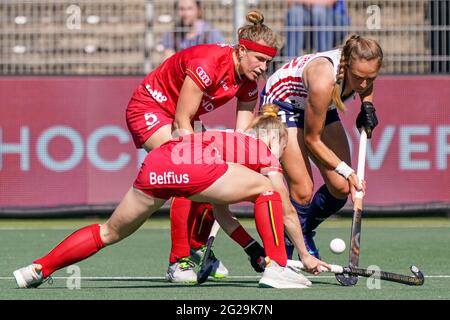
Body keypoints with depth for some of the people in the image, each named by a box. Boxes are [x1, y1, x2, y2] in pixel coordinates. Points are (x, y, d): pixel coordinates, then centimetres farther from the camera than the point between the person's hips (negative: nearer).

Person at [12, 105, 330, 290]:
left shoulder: (229, 141, 41)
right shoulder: (265, 152, 23)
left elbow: (221, 213, 43)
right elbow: (287, 211, 25)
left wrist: (253, 249, 42)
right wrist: (306, 254, 36)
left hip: (154, 163, 7)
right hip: (190, 167, -7)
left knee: (110, 232, 22)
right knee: (265, 188, 11)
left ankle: (37, 269, 21)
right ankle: (276, 267, 5)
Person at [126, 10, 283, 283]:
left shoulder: (249, 83, -9)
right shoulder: (208, 63, -32)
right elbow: (181, 121, -27)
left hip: (180, 118, 8)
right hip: (149, 108, -8)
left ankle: (198, 246, 18)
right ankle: (178, 261, -21)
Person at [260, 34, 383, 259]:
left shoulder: (363, 67, -24)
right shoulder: (324, 80, -42)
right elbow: (312, 139, -27)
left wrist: (367, 106, -11)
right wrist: (345, 170, -26)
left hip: (323, 107, 7)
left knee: (341, 188, -2)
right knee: (303, 191, -18)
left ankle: (305, 232, 25)